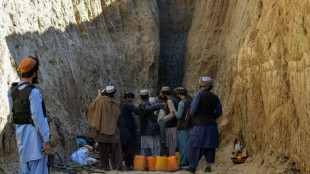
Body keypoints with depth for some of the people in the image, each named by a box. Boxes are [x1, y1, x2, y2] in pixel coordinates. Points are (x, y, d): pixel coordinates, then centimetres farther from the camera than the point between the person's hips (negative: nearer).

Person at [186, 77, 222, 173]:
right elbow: (219, 112, 5)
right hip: (212, 126, 5)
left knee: (194, 145, 6)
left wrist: (192, 114, 5)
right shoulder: (215, 97, 4)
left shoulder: (199, 95, -12)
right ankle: (208, 167, 11)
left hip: (200, 126, -5)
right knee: (209, 146, 14)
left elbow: (193, 108, -17)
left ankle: (193, 167, 10)